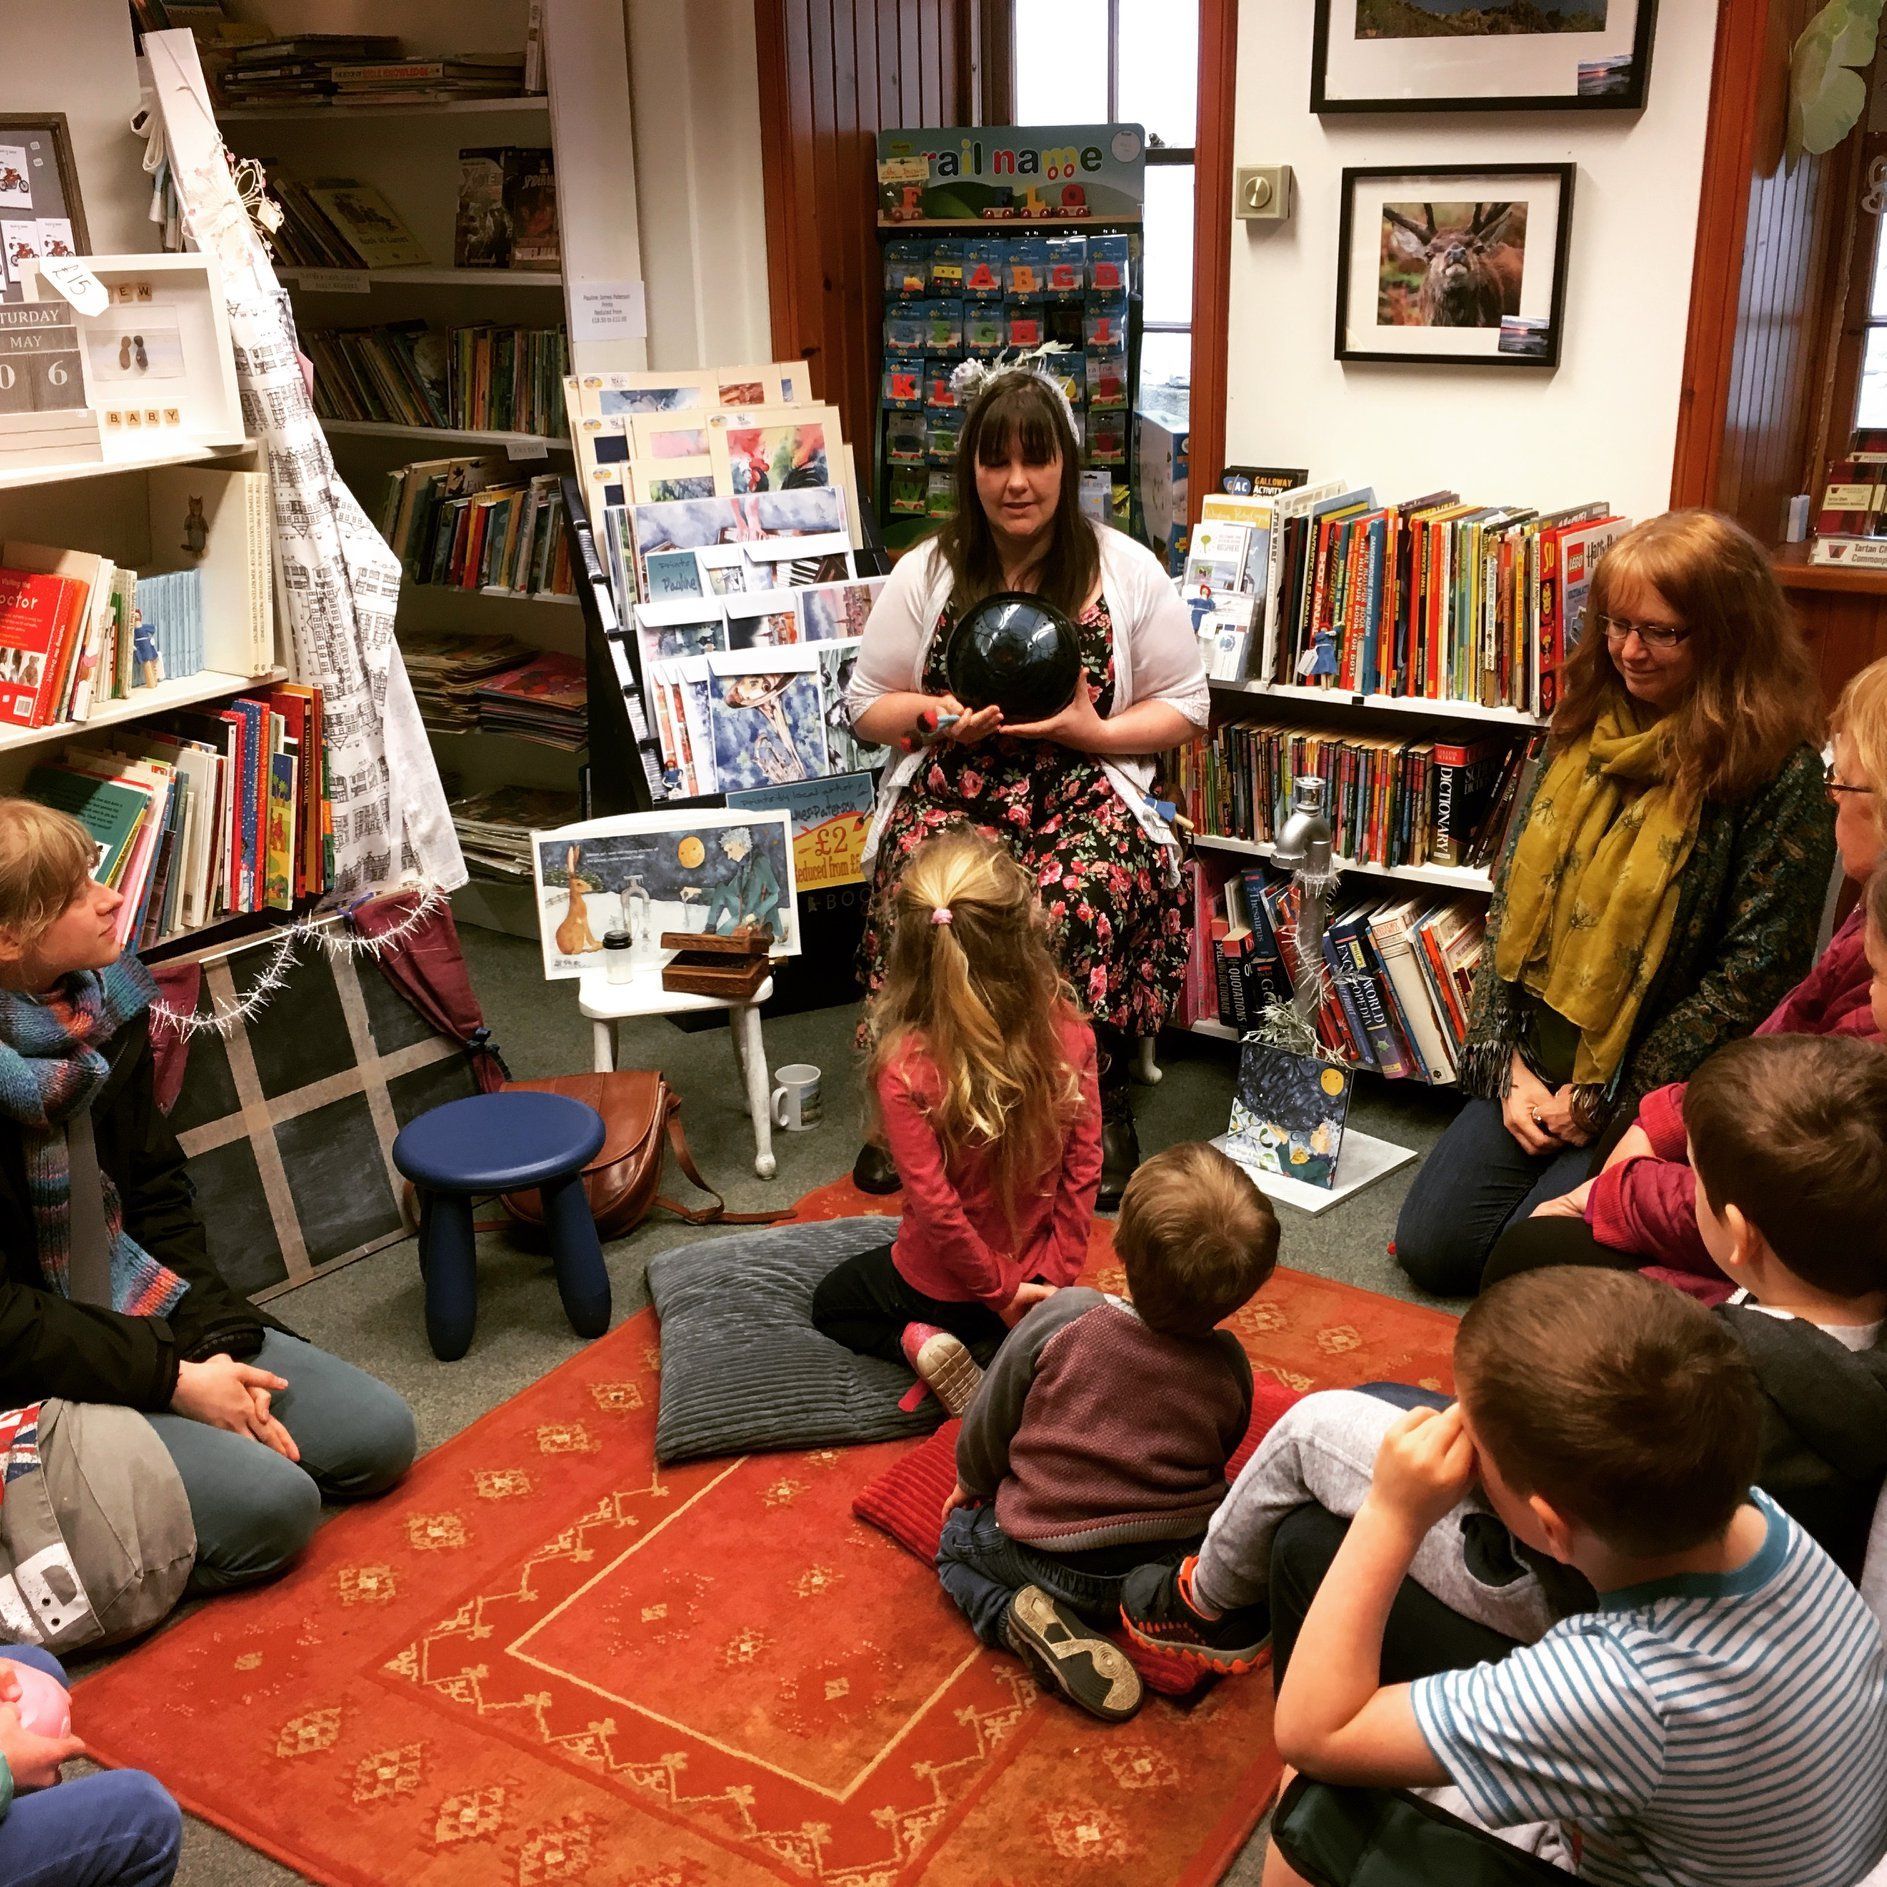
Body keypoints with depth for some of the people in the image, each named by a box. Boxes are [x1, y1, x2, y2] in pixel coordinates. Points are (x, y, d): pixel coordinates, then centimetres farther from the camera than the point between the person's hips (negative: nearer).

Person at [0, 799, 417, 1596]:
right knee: (270, 1505, -21)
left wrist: (216, 1340, -5)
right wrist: (173, 1380, -19)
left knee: (378, 1435, 2)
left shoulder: (105, 1003, -2)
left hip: (140, 1315, 8)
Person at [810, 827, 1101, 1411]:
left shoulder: (905, 1067, -31)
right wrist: (1057, 1274, -2)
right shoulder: (1067, 1031, -20)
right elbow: (1085, 1166, -12)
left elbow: (936, 1208, -26)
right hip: (1036, 1269, 4)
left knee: (833, 1302, 29)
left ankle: (920, 1344, 1)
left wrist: (1001, 1291, -11)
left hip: (939, 1289, -3)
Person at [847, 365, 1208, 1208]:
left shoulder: (1127, 571, 6)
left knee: (1074, 908, -35)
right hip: (952, 797, 1)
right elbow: (867, 705, 13)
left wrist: (1093, 731, -10)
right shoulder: (926, 572, 9)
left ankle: (1096, 1108, -11)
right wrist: (936, 717, -8)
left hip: (1088, 799, -1)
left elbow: (1186, 708, 8)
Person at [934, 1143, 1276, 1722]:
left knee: (960, 1539, 25)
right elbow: (1217, 1460, 6)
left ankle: (1031, 1622, -2)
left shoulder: (1061, 1317, -20)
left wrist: (972, 1485, 15)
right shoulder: (1228, 1367, -13)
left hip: (1054, 1563, -2)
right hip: (1186, 1562, 3)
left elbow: (987, 1429, -7)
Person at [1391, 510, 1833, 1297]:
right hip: (1536, 1065, 6)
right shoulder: (1587, 728, 4)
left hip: (1654, 1095, -5)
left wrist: (1608, 1099, -13)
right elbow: (1512, 899, 5)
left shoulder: (1778, 769, -14)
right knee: (1429, 1247, 1)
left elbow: (1753, 973, -15)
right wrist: (1508, 1065, -4)